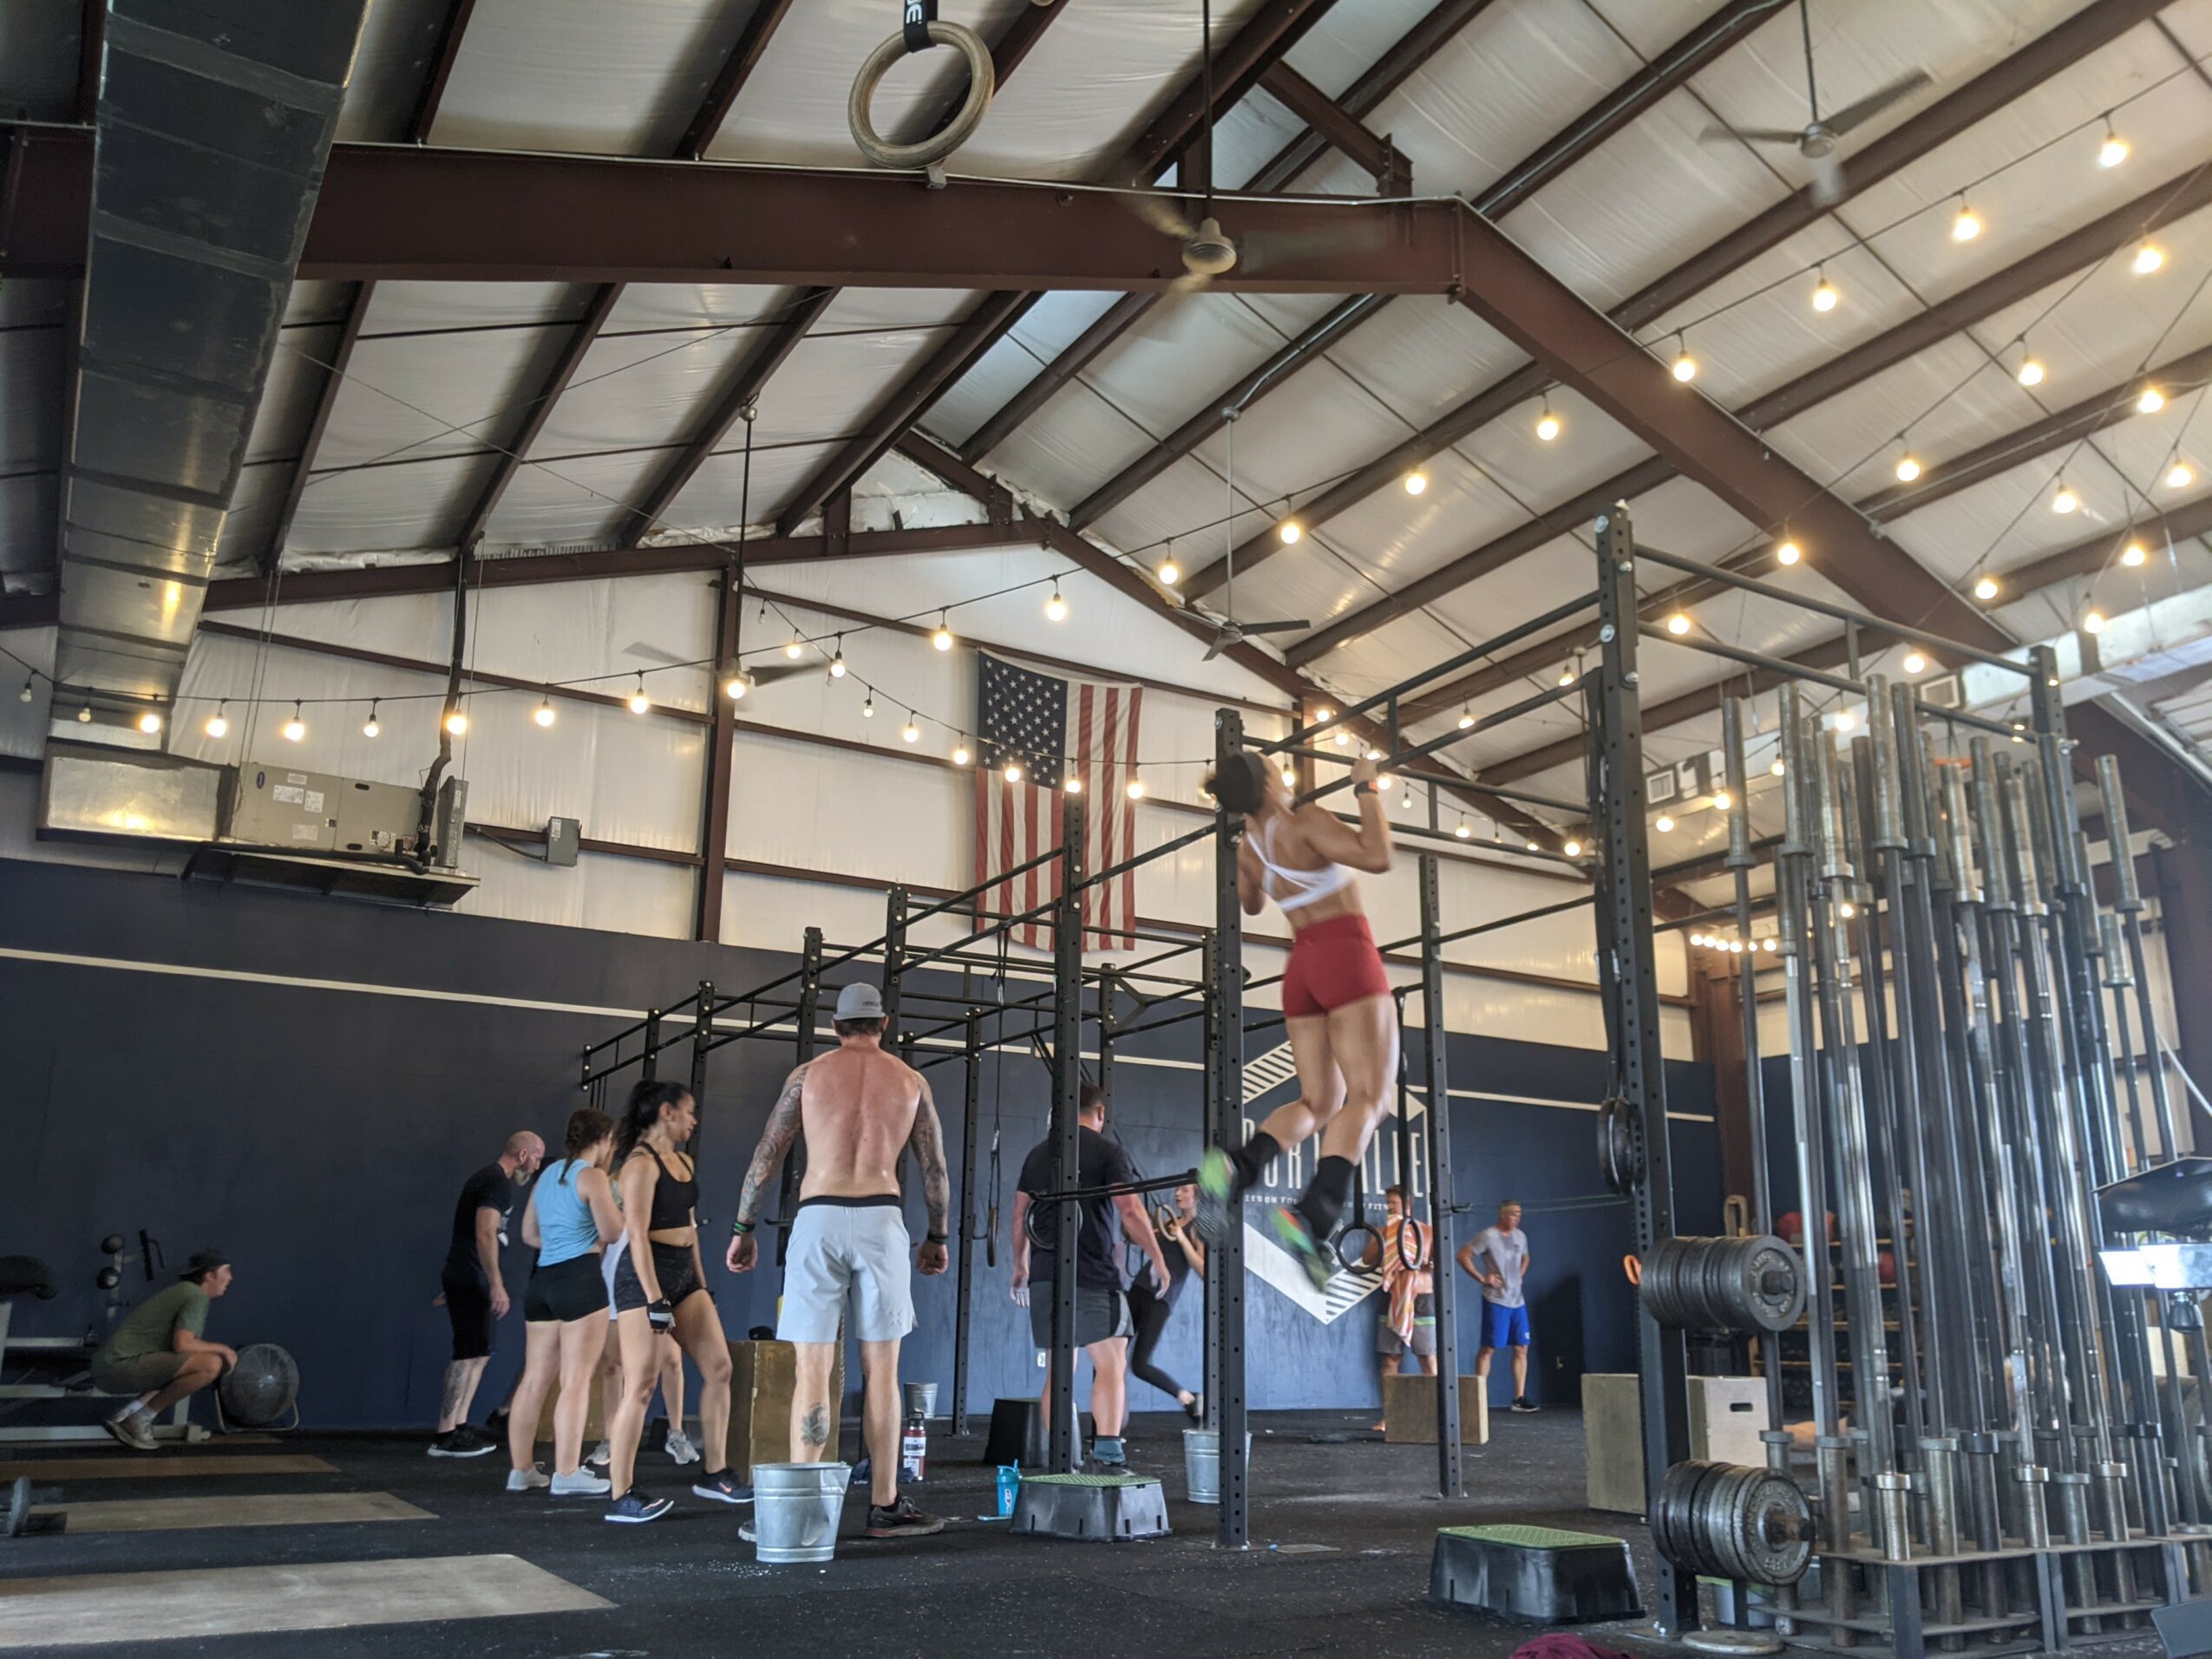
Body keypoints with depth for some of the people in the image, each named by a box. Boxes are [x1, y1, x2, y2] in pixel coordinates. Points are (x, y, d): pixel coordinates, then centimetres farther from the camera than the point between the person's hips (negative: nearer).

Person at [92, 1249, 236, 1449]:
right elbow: (182, 1345, -22)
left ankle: (124, 1417, 12)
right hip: (123, 1364, -10)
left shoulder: (185, 1291, 22)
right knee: (211, 1364, -23)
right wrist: (223, 1349, -6)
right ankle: (141, 1418, -9)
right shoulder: (197, 1297, -8)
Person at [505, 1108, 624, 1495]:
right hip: (580, 1278, -8)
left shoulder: (548, 1176, 17)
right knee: (576, 1380, -5)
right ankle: (567, 1474, -4)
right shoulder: (593, 1176, -8)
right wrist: (616, 1199, 4)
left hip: (543, 1278, 8)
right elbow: (612, 1231, -13)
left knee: (534, 1379, 11)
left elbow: (529, 1234, 22)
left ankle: (522, 1470, 17)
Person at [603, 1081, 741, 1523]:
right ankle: (621, 1496, 0)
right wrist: (655, 1299, -21)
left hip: (684, 1272, 9)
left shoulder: (686, 1163, 15)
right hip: (646, 1272, -9)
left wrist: (702, 1284, 18)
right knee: (640, 1386, -7)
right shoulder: (641, 1163, -10)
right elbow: (638, 1234, -17)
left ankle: (713, 1473, 15)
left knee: (719, 1367, 6)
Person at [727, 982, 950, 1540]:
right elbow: (935, 1169, 13)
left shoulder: (808, 1074, 8)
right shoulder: (911, 1081, 11)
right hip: (881, 1220, 1)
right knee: (880, 1371, 7)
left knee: (813, 1371, 0)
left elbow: (766, 1157, 6)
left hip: (819, 1220, -1)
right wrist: (937, 1236, 23)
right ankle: (885, 1507, 11)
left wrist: (743, 1229, 12)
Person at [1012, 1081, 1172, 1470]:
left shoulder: (1038, 1154, 15)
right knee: (1111, 1364, -4)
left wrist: (1020, 1265, 28)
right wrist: (1157, 1259, -6)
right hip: (1093, 1277, -5)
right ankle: (1108, 1454, -14)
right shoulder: (1108, 1152, -2)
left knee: (1058, 1370, 10)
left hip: (1046, 1277, 6)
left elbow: (1019, 1214, 18)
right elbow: (1131, 1211, -12)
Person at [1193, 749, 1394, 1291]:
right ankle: (1311, 1216, -33)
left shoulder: (1248, 846, 10)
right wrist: (1366, 788, -11)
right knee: (1369, 1096, -11)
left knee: (1320, 1103, 11)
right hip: (1347, 957, -7)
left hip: (1302, 967, 7)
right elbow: (1378, 857, -22)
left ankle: (1236, 1166, -16)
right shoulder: (1305, 823, -12)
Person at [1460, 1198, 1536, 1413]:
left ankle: (1519, 1398, 12)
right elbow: (1463, 1256, -11)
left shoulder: (1520, 1236, 12)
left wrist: (1521, 1275, 13)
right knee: (1488, 1348, -4)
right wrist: (1482, 1278, -13)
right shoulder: (1488, 1236, -10)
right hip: (1496, 1300, -7)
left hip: (1518, 1300, 7)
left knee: (1521, 1349, 6)